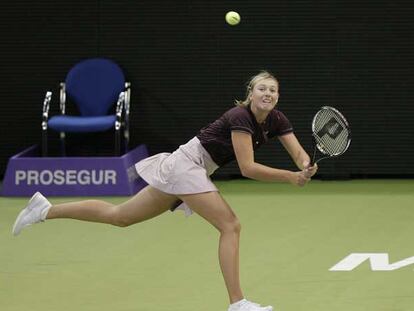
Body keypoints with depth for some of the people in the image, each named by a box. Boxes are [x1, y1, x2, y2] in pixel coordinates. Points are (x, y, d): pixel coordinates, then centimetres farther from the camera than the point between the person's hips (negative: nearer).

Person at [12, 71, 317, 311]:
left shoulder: (277, 120, 4)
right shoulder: (240, 117, -20)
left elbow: (298, 153, -5)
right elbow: (247, 167, -27)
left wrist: (306, 167, -28)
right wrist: (290, 177, -30)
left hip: (191, 170, 9)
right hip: (186, 164, -9)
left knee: (121, 216, 13)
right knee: (231, 225, -17)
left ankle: (45, 209, 18)